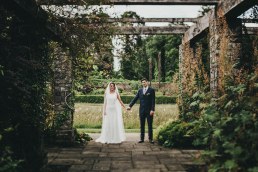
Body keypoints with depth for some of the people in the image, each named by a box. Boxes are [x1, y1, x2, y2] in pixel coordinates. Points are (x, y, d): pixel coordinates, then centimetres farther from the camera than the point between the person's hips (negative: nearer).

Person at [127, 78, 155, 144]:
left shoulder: (151, 90, -2)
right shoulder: (140, 90, 10)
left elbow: (153, 101, -7)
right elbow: (135, 99, 6)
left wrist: (152, 110, -15)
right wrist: (130, 106, -5)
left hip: (149, 110, -4)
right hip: (142, 110, 4)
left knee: (150, 125, 2)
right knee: (142, 125, 7)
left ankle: (150, 139, 9)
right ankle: (142, 138, 14)